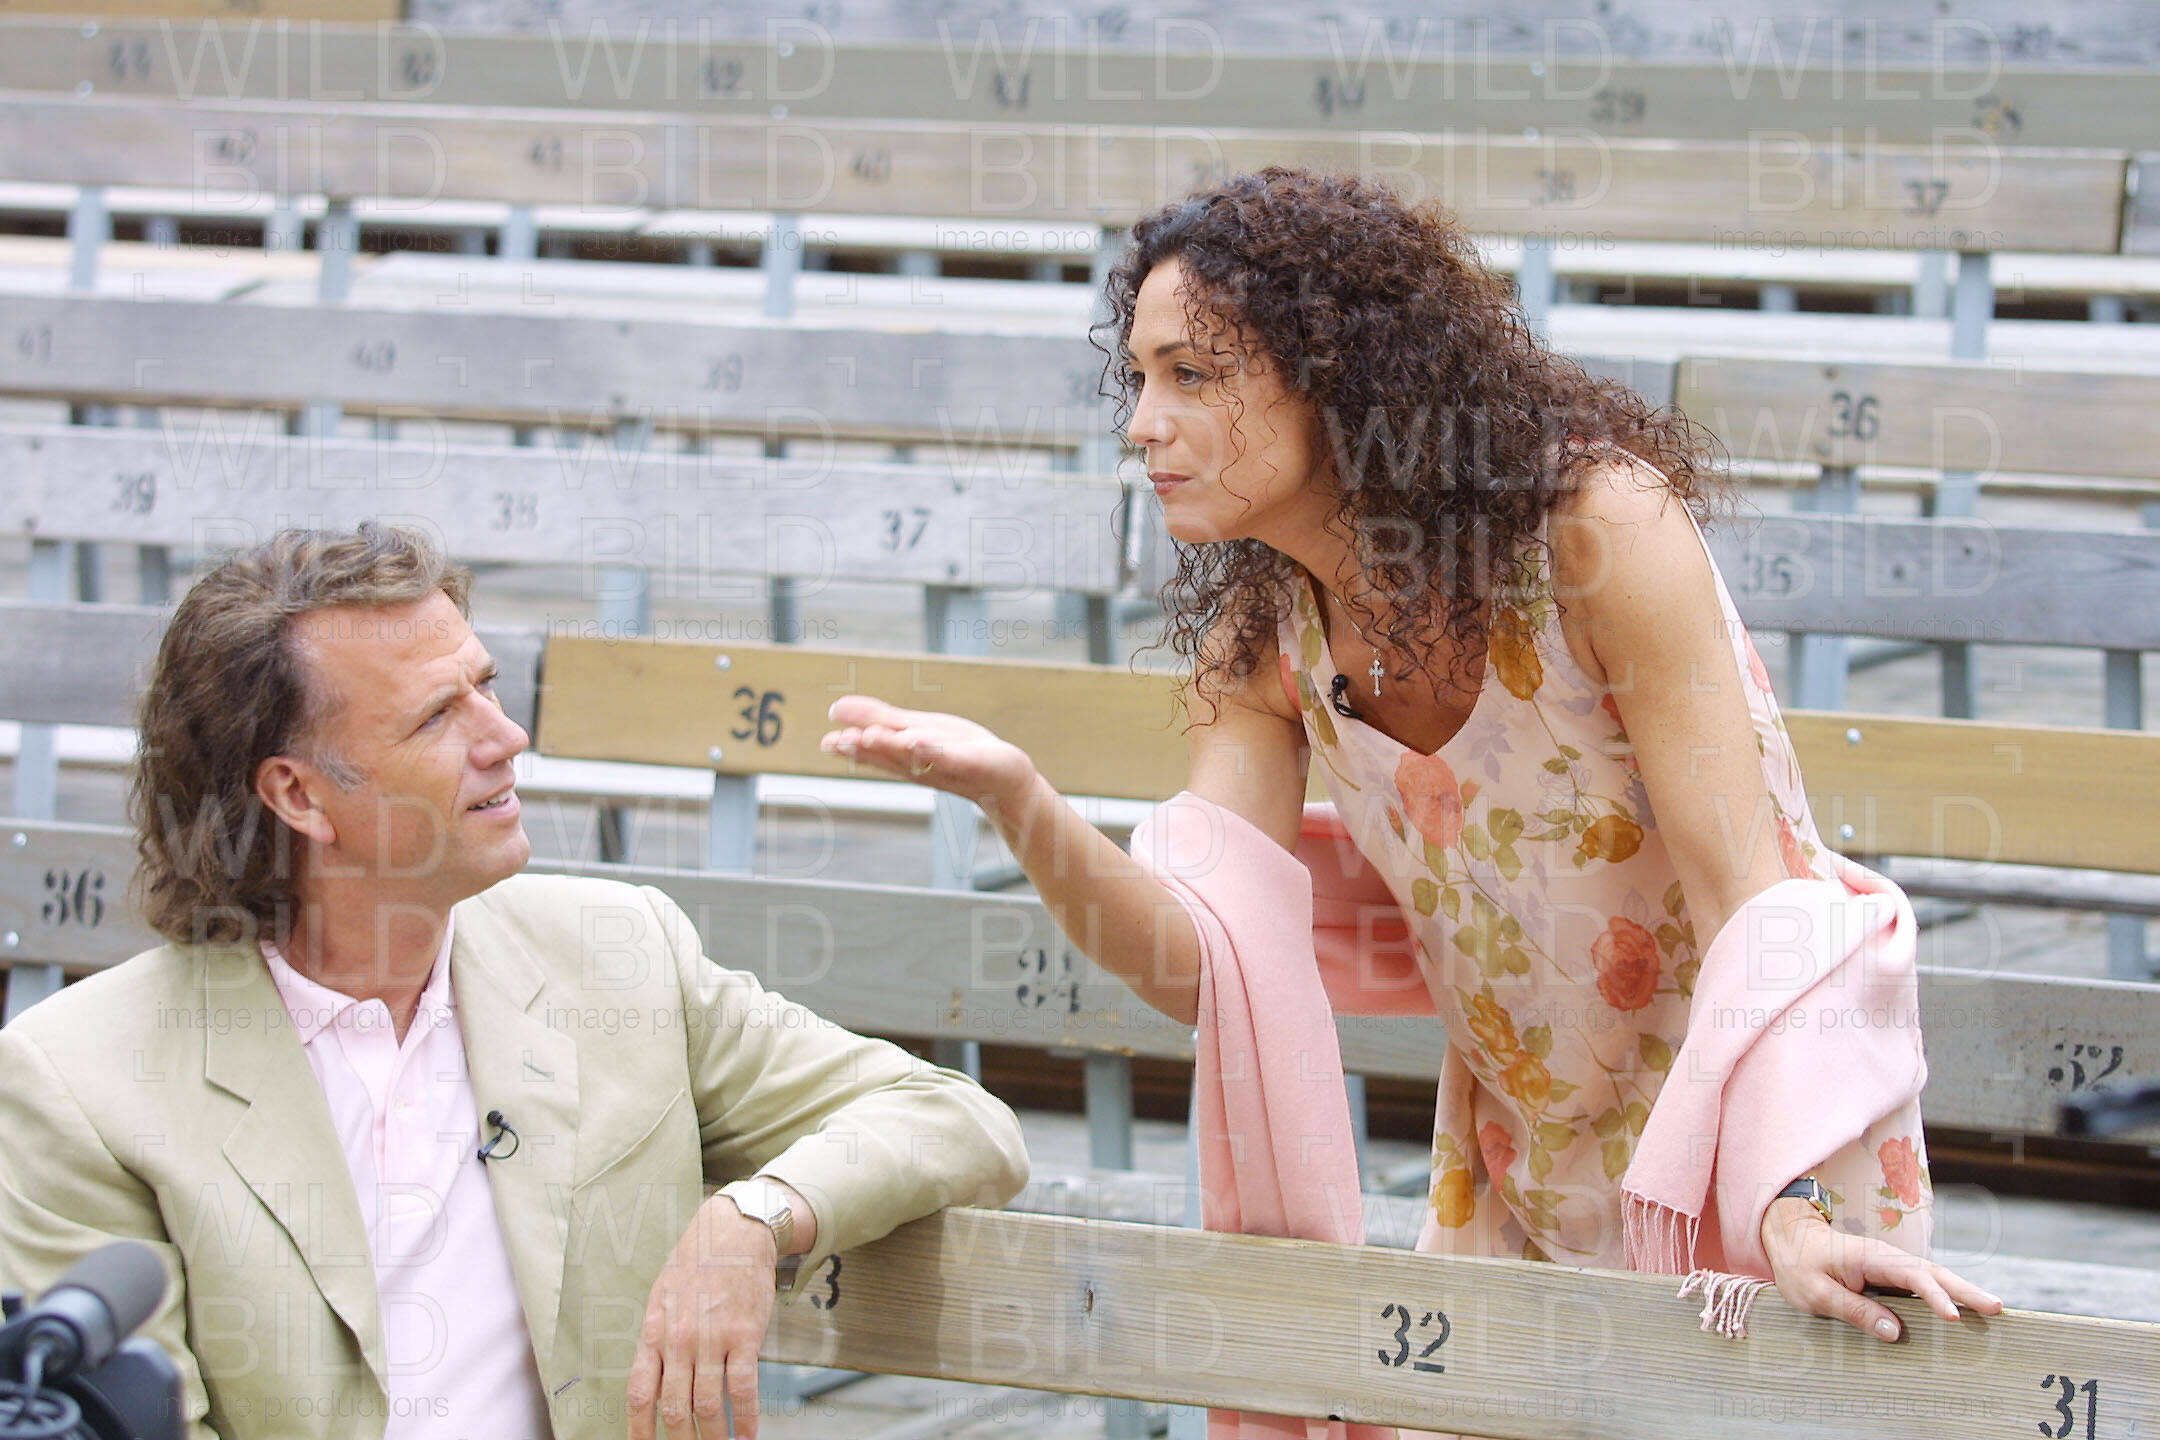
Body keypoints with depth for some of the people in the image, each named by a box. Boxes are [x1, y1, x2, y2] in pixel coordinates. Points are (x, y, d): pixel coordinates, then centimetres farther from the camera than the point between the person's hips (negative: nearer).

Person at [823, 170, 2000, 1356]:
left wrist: (1791, 1211, -36)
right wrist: (1015, 800, -32)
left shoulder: (1599, 526, -23)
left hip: (1772, 1118, -5)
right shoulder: (1258, 635, -5)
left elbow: (1744, 888, -26)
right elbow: (1205, 970, -15)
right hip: (1518, 1160, 5)